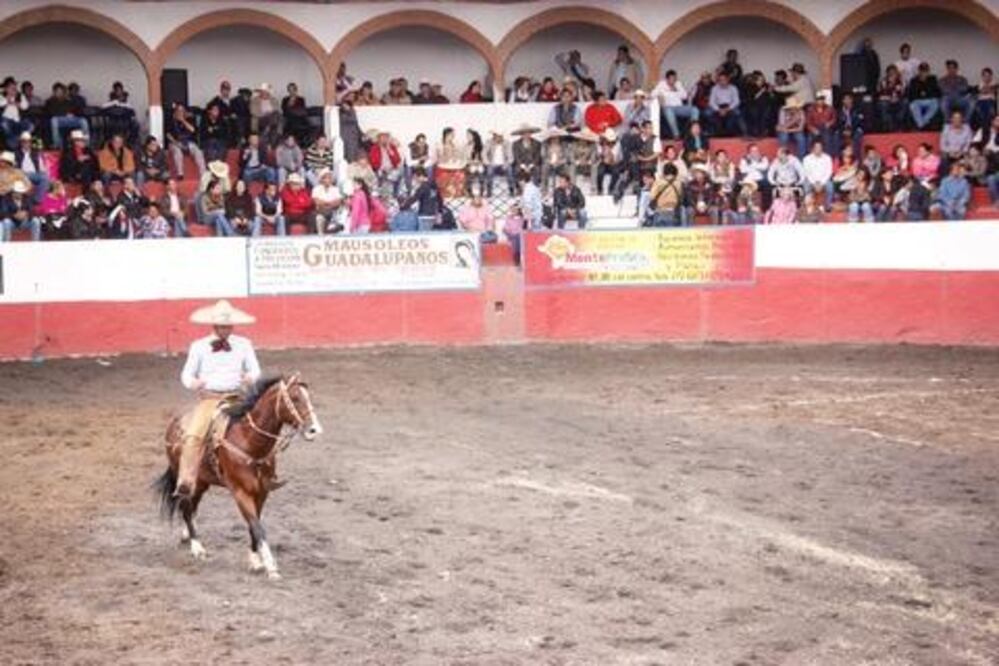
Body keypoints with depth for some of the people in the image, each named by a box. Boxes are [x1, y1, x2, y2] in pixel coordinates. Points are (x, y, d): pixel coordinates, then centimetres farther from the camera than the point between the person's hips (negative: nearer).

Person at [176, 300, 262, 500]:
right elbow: (187, 373, 9)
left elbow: (255, 370, 12)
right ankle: (185, 484, -28)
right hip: (208, 398, -2)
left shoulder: (243, 344, 11)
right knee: (193, 436, -26)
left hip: (236, 397, 2)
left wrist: (251, 377, -13)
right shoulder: (199, 346, 8)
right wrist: (192, 383, -15)